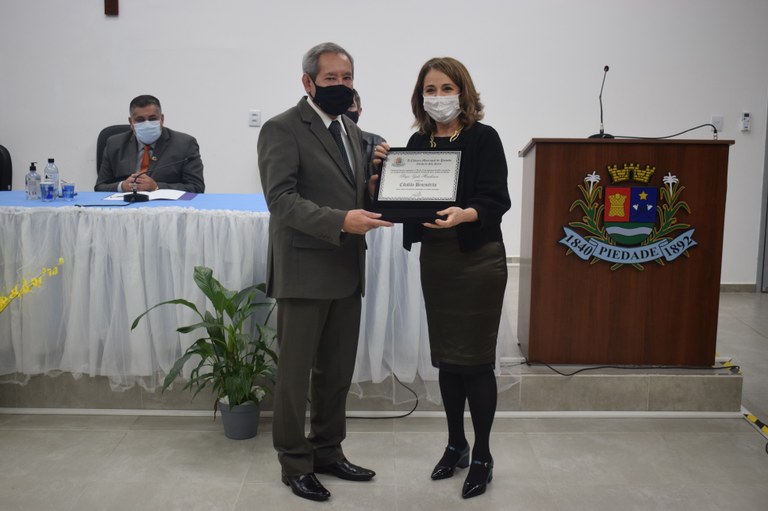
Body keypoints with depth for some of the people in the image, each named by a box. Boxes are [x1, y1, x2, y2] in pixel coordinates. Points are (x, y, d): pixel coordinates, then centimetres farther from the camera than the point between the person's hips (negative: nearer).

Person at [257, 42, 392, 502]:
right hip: (305, 271, -7)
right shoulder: (283, 129, -8)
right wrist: (341, 221, -29)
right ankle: (295, 461, 20)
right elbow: (281, 198, -18)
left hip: (347, 271, 7)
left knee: (338, 372, 14)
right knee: (296, 372, 5)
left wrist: (374, 189, -3)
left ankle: (328, 451, 30)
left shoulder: (352, 131, 16)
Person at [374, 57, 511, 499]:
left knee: (476, 359, 1)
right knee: (446, 357, 12)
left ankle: (482, 455, 17)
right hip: (435, 259, 5)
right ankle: (456, 445, 29)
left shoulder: (484, 138, -7)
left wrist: (466, 214, -34)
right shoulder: (418, 141, 7)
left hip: (478, 259, -5)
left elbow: (498, 200, -15)